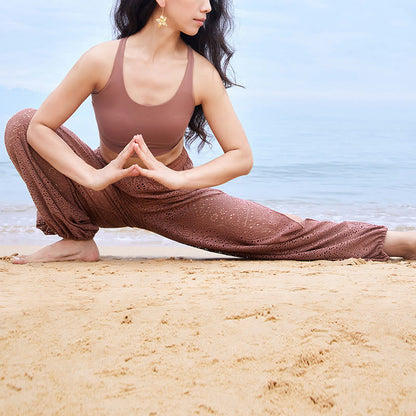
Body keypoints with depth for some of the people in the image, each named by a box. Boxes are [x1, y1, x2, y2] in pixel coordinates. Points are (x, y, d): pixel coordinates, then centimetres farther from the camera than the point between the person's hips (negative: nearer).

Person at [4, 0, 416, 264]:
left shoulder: (202, 74, -16)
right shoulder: (103, 60, -19)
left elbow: (241, 157, -14)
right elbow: (39, 127, -17)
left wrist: (177, 177, -28)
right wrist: (94, 177, -28)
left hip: (175, 199, 0)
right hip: (108, 195, 1)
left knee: (280, 231, -15)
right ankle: (76, 241, -9)